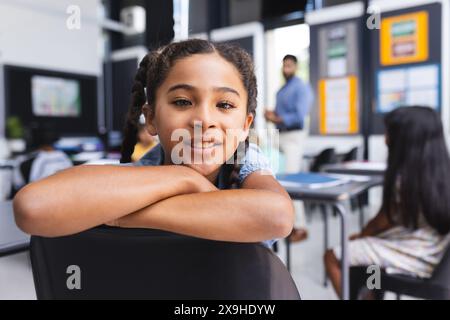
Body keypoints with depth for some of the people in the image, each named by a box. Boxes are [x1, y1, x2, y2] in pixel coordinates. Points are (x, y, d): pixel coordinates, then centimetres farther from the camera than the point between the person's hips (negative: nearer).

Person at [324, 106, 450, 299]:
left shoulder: (404, 178, -23)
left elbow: (383, 221, -11)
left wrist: (359, 235, 8)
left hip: (414, 258, -9)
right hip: (433, 253, 9)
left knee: (332, 257, 0)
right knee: (369, 242, 29)